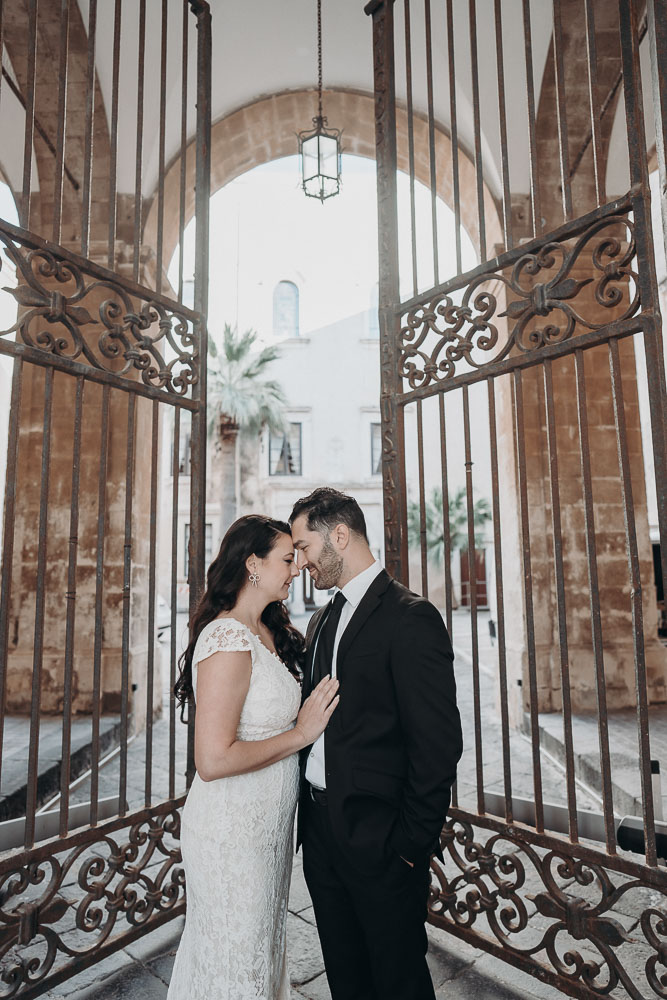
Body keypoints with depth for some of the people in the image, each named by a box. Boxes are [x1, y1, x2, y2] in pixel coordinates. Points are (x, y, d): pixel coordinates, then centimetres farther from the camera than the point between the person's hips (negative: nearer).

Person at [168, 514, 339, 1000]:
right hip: (233, 831, -8)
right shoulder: (229, 639, -26)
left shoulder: (268, 632, 3)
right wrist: (300, 734, -21)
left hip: (268, 826, 9)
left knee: (264, 944, 27)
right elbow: (213, 760, -28)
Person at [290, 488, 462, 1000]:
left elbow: (439, 744, -19)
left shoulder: (411, 617, -18)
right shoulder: (322, 621, 7)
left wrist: (413, 843, -14)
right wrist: (310, 816, 9)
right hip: (321, 833, 7)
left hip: (379, 841, -7)